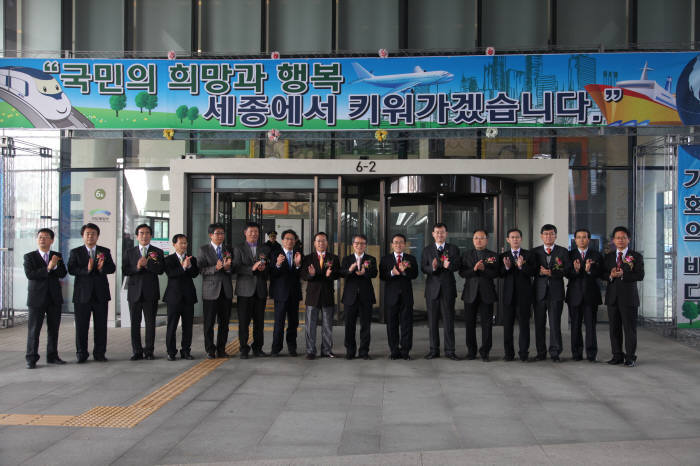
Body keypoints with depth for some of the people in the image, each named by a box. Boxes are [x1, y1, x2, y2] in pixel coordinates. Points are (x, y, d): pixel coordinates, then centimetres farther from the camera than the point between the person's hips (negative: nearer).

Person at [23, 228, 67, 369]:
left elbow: (63, 273, 0)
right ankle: (31, 359, 3)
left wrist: (55, 266, -18)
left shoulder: (57, 256, 10)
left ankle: (52, 356, 18)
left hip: (54, 298, 3)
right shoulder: (29, 256, 2)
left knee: (54, 328, 8)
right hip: (37, 298, -3)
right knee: (33, 329, -2)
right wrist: (48, 268, -20)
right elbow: (29, 274, -13)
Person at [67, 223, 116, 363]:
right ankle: (81, 354, 12)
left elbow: (112, 268, 0)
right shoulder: (75, 252, 5)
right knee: (81, 325, 2)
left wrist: (102, 268, -21)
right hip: (82, 294, -1)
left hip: (100, 294, 2)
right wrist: (86, 269, -24)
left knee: (101, 325, 4)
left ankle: (99, 353, 12)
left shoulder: (105, 252, 10)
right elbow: (71, 270, -8)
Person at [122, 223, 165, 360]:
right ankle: (137, 352, 11)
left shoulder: (158, 252, 7)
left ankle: (149, 351, 9)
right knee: (135, 323, 3)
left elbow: (160, 270, -7)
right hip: (134, 292, 1)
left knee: (150, 323, 1)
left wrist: (147, 264, -20)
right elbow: (124, 271, 1)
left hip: (151, 293, -1)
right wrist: (137, 268, -15)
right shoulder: (129, 252, 11)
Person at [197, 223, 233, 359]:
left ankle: (221, 349, 16)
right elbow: (200, 269, -7)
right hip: (211, 290, -3)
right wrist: (215, 268, -21)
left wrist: (228, 268, -9)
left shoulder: (228, 249, 14)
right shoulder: (204, 249, 2)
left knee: (224, 322, 6)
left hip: (226, 290, 4)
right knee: (209, 322, 0)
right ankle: (210, 350, 11)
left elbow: (233, 269, 13)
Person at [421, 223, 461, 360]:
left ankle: (449, 350, 5)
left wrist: (449, 265, -27)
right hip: (432, 289, 1)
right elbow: (423, 268, 0)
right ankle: (434, 350, 14)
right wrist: (432, 268, -22)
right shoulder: (427, 250, 9)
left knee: (448, 321, -1)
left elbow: (457, 266, -5)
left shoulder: (453, 249, 7)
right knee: (432, 321, 6)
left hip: (448, 288, -1)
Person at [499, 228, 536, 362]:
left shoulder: (528, 255, 5)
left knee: (524, 324, 0)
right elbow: (500, 274, 1)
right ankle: (509, 353, 11)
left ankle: (524, 353, 5)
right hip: (509, 294, 2)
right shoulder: (503, 256, 10)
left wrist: (521, 266, -22)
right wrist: (506, 267, -18)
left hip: (524, 294, -2)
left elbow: (533, 272, -6)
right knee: (507, 324, 4)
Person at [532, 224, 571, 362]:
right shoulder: (535, 252, 12)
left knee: (555, 323, -5)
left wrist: (550, 273, -16)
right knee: (539, 324, 4)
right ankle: (541, 352, 13)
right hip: (539, 292, 2)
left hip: (556, 292, -2)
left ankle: (555, 353, 2)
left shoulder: (563, 251, 7)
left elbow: (567, 271, -3)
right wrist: (540, 272, -16)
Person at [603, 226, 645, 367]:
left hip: (629, 297, -4)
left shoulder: (636, 256, 2)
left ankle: (631, 357, 5)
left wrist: (623, 275, -20)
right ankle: (617, 355, 15)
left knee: (630, 328, -2)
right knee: (614, 328, 7)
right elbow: (603, 274, 9)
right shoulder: (608, 257, 14)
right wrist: (610, 276, -13)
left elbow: (640, 275, -8)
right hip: (612, 297, 4)